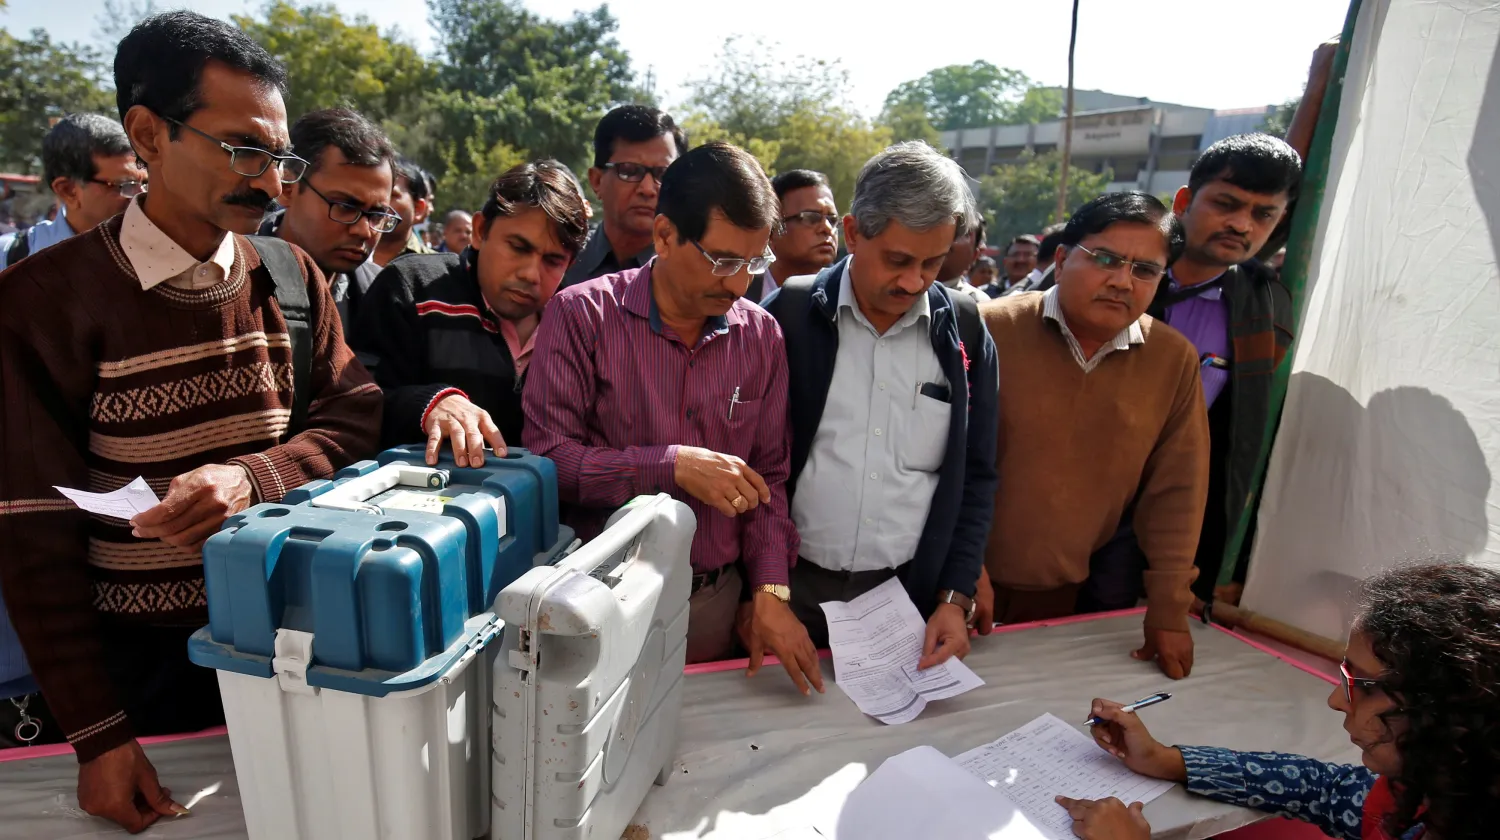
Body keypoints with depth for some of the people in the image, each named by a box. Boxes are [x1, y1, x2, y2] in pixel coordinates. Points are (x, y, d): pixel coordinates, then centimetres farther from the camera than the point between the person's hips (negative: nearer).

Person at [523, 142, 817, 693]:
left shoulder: (761, 335, 2)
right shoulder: (582, 315, -9)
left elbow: (768, 477, 5)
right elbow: (545, 456, -15)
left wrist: (770, 591, -5)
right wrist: (673, 465, -22)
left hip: (715, 603, 4)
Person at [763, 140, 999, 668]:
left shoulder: (965, 332, -1)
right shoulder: (787, 317, -7)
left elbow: (976, 477, 4)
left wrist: (956, 597, -1)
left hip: (911, 589, 2)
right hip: (795, 585, -1)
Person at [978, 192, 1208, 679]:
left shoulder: (1174, 361, -4)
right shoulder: (991, 329, -13)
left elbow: (1175, 492, 0)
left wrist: (1168, 613, 1)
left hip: (1070, 594, 3)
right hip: (971, 582, -2)